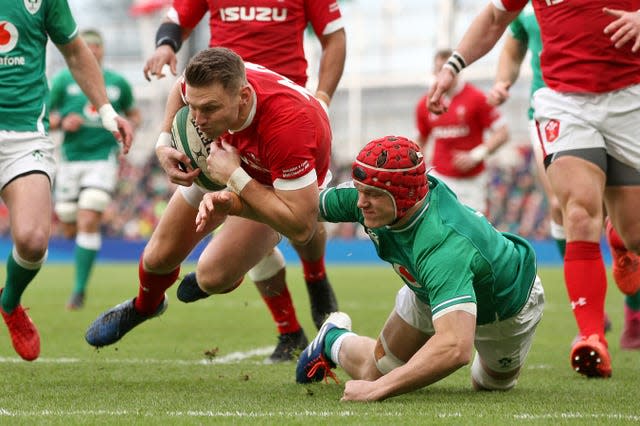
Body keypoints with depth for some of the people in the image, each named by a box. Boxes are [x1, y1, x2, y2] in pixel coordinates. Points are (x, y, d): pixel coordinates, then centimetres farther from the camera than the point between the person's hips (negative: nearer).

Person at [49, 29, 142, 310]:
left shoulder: (118, 83, 7)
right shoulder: (63, 81, 3)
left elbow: (133, 113, 21)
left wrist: (129, 126, -1)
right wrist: (62, 122, -15)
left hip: (103, 159, -1)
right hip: (71, 159, 1)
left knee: (88, 224, -16)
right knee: (70, 231, 6)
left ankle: (79, 290, -8)